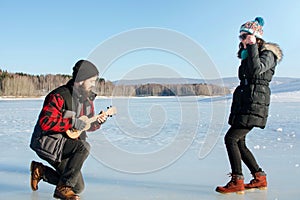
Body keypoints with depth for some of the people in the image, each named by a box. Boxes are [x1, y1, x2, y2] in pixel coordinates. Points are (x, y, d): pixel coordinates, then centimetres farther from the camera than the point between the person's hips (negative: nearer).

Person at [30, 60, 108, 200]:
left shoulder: (87, 98, 4)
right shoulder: (59, 96, -22)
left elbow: (88, 125, 13)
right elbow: (45, 122, -29)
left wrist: (98, 122, -9)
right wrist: (72, 123, -29)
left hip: (67, 143, 8)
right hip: (47, 142, -8)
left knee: (78, 187, 7)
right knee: (83, 147, -33)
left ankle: (41, 171, 23)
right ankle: (63, 188, -17)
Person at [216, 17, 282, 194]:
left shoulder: (268, 54, -4)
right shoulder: (247, 55, 21)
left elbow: (257, 69, -25)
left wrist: (253, 46, -18)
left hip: (255, 103, -9)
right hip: (242, 103, 9)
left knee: (231, 138, -16)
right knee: (239, 142, 8)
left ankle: (237, 181, -10)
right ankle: (260, 178, 18)